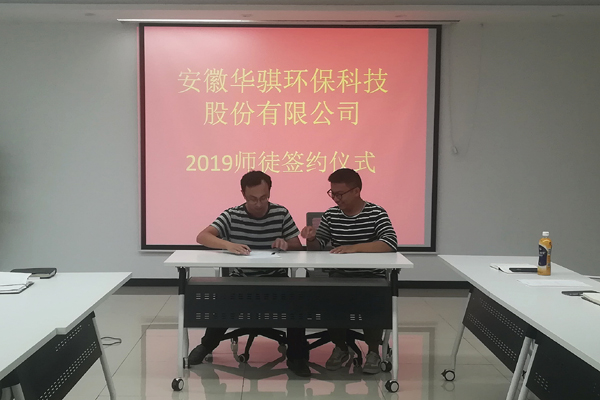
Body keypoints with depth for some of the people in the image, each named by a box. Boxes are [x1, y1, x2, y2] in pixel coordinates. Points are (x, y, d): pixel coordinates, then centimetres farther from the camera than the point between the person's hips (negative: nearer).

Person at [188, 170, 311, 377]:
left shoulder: (281, 214, -1)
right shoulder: (232, 215, -5)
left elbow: (298, 247, 2)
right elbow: (202, 237, -16)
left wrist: (286, 245, -23)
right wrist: (228, 245, -36)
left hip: (276, 278, 1)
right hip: (241, 278, 0)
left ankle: (296, 356, -6)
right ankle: (207, 344, 5)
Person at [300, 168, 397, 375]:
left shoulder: (376, 213, -5)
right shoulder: (330, 215, 6)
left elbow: (391, 243, -20)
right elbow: (317, 247, 9)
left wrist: (355, 247, -29)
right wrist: (311, 239, -15)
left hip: (371, 276, -3)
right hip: (340, 275, 3)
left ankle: (373, 351, -3)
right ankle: (340, 346, 1)